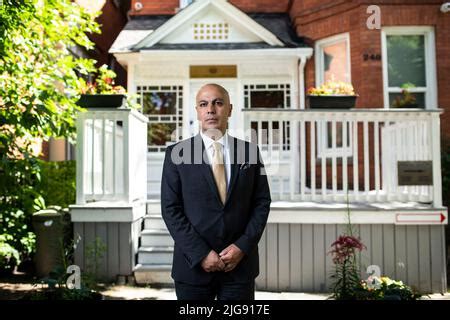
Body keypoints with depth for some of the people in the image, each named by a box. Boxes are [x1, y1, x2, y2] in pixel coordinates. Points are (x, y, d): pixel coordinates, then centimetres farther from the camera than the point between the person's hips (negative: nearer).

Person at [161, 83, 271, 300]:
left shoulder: (249, 151, 3)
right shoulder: (176, 153, -3)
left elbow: (262, 203, 3)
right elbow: (170, 209, -6)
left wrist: (242, 246, -8)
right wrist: (200, 254, -12)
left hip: (240, 263, 1)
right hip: (193, 264, -1)